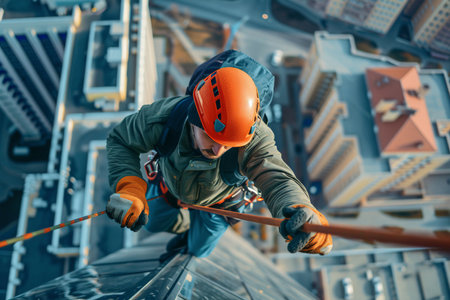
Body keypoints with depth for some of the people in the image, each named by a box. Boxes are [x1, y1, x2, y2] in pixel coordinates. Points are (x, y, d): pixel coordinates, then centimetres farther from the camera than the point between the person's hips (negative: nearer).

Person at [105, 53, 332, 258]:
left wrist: (299, 210, -84)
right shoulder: (164, 117, -40)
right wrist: (128, 187, -41)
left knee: (197, 250, 24)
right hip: (169, 186, 2)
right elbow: (120, 140, -24)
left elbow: (277, 179, -59)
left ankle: (195, 237, 63)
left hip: (216, 203, -1)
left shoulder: (254, 139, -46)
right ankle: (186, 226, 64)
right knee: (152, 223, 30)